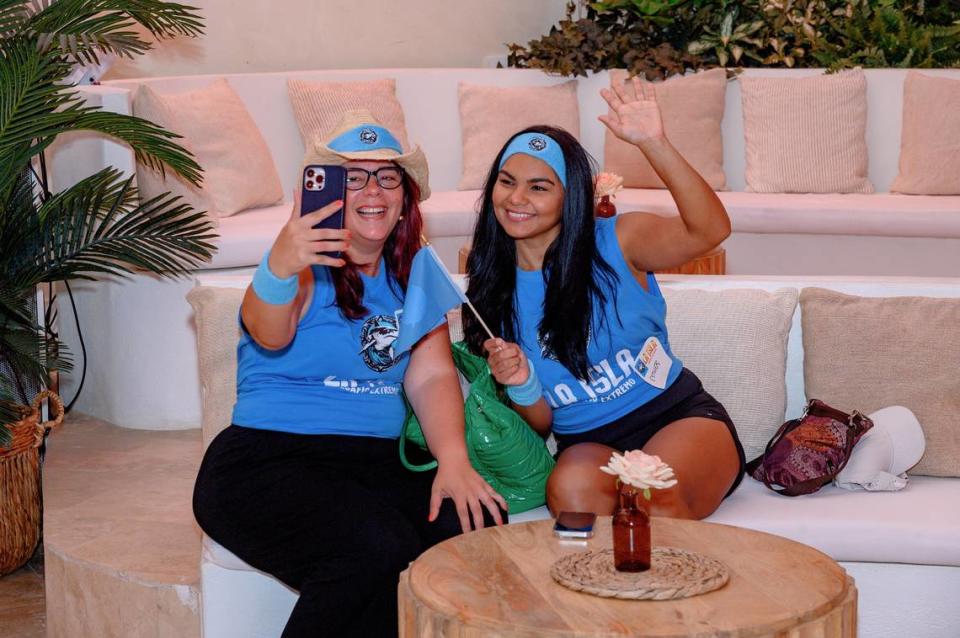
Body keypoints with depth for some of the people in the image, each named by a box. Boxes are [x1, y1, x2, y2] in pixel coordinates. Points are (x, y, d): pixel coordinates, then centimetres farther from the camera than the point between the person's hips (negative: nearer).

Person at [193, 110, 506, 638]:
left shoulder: (415, 274, 14)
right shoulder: (309, 265, -3)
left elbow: (432, 376, 3)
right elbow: (268, 336, -24)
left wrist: (453, 460, -16)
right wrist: (280, 268, -47)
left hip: (377, 464, 5)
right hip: (266, 462, -5)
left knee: (473, 528, -24)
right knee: (377, 547, -33)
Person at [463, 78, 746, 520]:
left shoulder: (615, 243, -2)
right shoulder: (494, 290, 6)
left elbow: (709, 231, -23)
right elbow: (540, 423, 9)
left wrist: (653, 144, -34)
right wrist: (521, 386, -15)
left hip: (682, 418, -2)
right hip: (589, 443, 2)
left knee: (654, 496, -35)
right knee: (571, 489, -33)